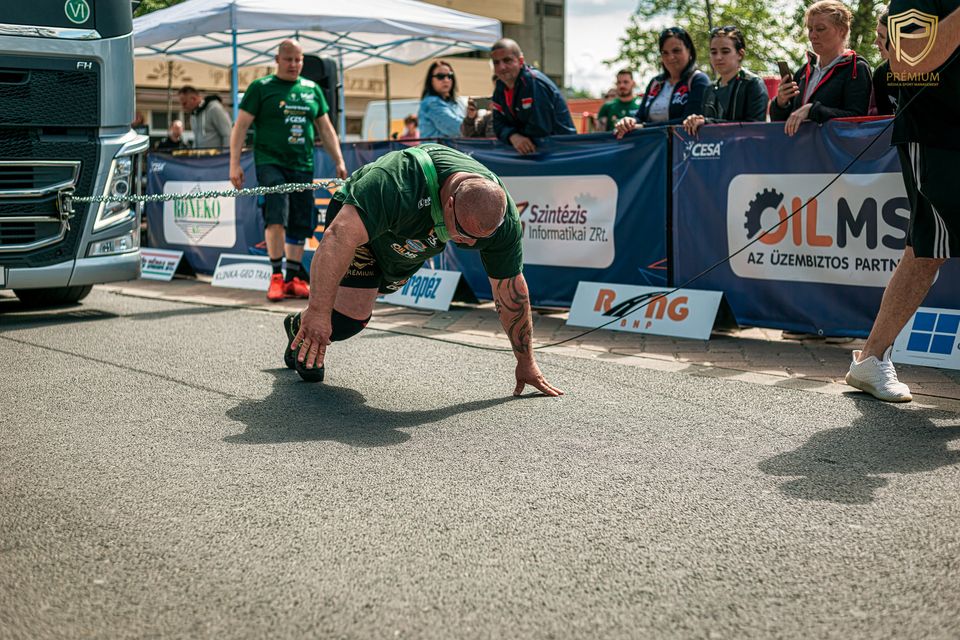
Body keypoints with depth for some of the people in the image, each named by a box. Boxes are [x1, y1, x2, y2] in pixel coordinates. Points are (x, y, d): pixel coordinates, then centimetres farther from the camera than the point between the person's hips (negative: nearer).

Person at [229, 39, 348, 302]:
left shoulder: (312, 89, 16)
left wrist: (339, 161, 13)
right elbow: (240, 126, 0)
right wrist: (234, 164, -7)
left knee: (300, 224, 3)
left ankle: (294, 278, 13)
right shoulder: (261, 88, 3)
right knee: (276, 215, -20)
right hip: (270, 162, -4)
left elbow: (325, 128, 21)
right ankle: (276, 276, -11)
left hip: (302, 165, 4)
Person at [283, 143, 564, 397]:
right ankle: (302, 325, 12)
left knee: (354, 317, 20)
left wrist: (526, 362, -11)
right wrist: (318, 314, -57)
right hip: (354, 219, -5)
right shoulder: (399, 183, -47)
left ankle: (302, 325, 49)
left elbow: (511, 289, -18)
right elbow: (339, 237, -52)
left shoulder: (501, 217, -29)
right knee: (348, 318, -21)